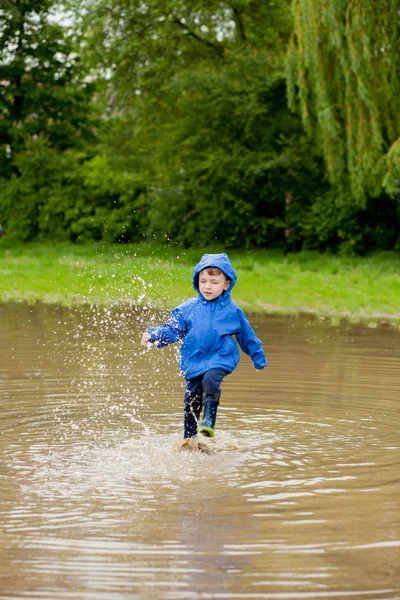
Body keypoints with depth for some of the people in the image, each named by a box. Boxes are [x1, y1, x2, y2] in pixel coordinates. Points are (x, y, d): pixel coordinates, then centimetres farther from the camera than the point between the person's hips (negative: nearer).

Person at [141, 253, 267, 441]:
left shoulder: (232, 311, 1)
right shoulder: (188, 308, 3)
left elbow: (247, 336, 12)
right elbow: (172, 329, 4)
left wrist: (259, 359, 20)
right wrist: (153, 335, -13)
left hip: (220, 359, -2)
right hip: (194, 362, 3)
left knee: (210, 380, -34)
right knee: (191, 402, 6)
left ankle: (209, 420, -31)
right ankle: (188, 440, 21)